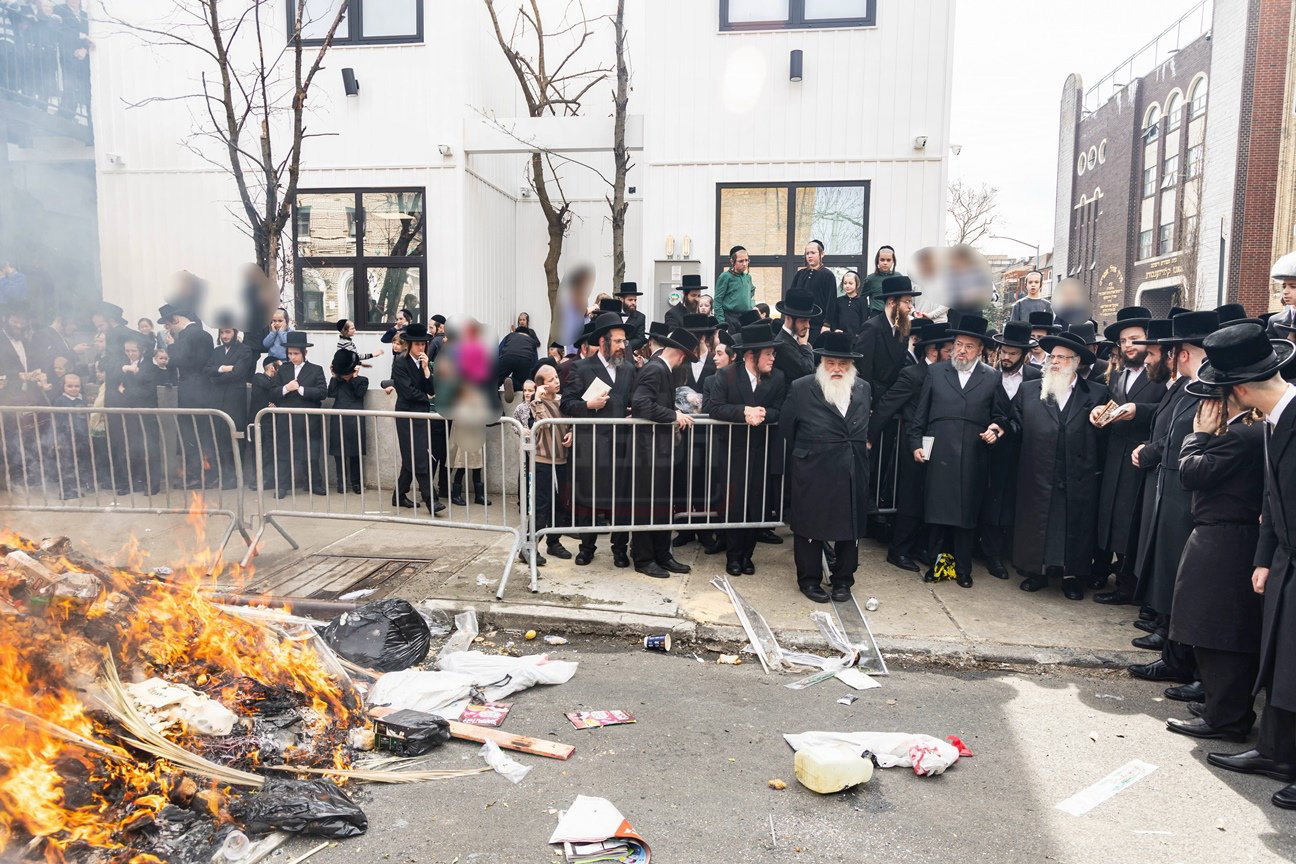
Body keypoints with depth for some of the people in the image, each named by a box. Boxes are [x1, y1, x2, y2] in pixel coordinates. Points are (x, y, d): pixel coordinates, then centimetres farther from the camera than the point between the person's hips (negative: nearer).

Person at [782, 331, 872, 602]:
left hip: (853, 474, 4)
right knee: (811, 527, 6)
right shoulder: (801, 388, -5)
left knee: (851, 526, 10)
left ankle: (843, 580, 25)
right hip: (813, 473, -3)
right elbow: (786, 426, 5)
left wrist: (857, 450, 14)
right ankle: (809, 580, 21)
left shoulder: (863, 389, 7)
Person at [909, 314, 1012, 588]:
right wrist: (916, 443, 4)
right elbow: (921, 413, 10)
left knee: (967, 512, 4)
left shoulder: (993, 377, 8)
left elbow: (1003, 415, 13)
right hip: (939, 453, 0)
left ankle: (962, 568, 15)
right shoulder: (936, 372, 9)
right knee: (938, 511, 2)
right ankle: (937, 563, 14)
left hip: (973, 457, 0)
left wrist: (997, 428, -7)